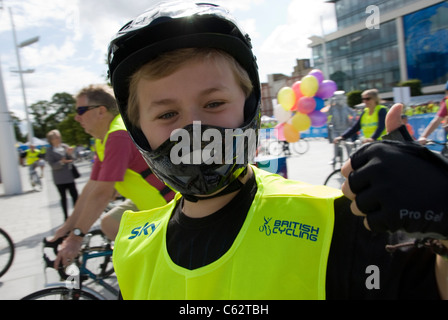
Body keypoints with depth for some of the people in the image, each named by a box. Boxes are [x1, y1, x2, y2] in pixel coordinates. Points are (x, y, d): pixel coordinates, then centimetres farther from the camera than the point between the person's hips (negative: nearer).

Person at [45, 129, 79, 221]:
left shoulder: (65, 147, 6)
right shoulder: (50, 151, -3)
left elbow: (71, 161, 4)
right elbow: (53, 165, -10)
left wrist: (70, 154, -15)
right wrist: (61, 162, -27)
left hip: (69, 176, 2)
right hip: (59, 179, -2)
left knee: (75, 195, 0)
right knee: (63, 197, 6)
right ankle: (66, 216, 16)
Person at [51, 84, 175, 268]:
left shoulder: (119, 136, -26)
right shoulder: (102, 141, 6)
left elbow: (102, 194, -26)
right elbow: (92, 187, 8)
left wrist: (76, 236, -18)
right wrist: (68, 226, 10)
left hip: (169, 204, -10)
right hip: (147, 201, 10)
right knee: (109, 224, 9)